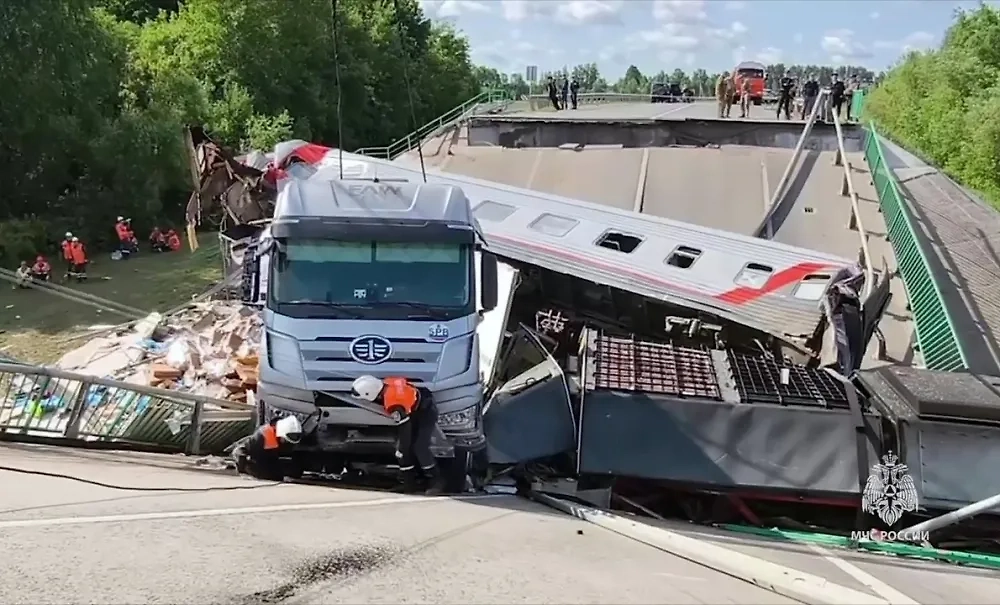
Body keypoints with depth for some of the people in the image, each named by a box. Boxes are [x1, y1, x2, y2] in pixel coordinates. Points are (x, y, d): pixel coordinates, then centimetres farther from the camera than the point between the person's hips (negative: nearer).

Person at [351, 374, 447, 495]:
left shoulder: (394, 404, -34)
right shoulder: (385, 384, -11)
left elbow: (406, 430, -26)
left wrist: (401, 452, -13)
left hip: (427, 412, -9)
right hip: (416, 410, 9)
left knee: (420, 448, -19)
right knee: (401, 443, 5)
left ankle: (437, 482, -8)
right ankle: (410, 481, 12)